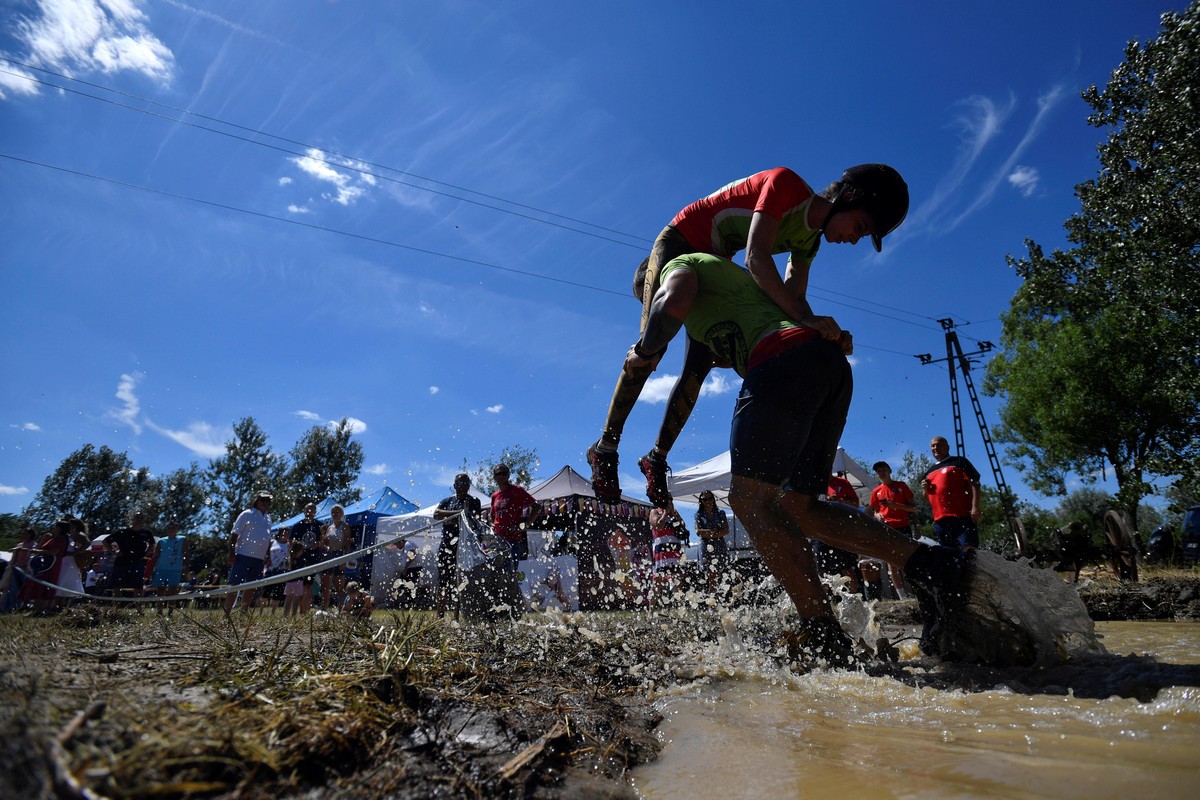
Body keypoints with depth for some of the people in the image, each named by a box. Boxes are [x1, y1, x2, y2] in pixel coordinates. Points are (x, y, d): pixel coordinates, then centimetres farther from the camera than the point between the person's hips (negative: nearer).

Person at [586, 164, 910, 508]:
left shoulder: (809, 237, -1)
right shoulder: (785, 183, -25)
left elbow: (794, 295, -2)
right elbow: (756, 260, -36)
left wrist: (819, 331, -19)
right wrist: (804, 318, -41)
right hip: (678, 244, -7)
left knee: (699, 368, -3)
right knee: (652, 346, -20)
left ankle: (657, 459, 6)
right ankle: (605, 449, -10)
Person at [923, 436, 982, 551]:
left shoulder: (958, 462, 8)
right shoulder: (930, 472, 25)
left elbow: (974, 483, -2)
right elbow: (928, 498, 31)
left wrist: (975, 507, -14)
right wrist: (926, 489, 7)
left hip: (962, 515, -6)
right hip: (940, 519, 6)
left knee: (969, 549, -14)